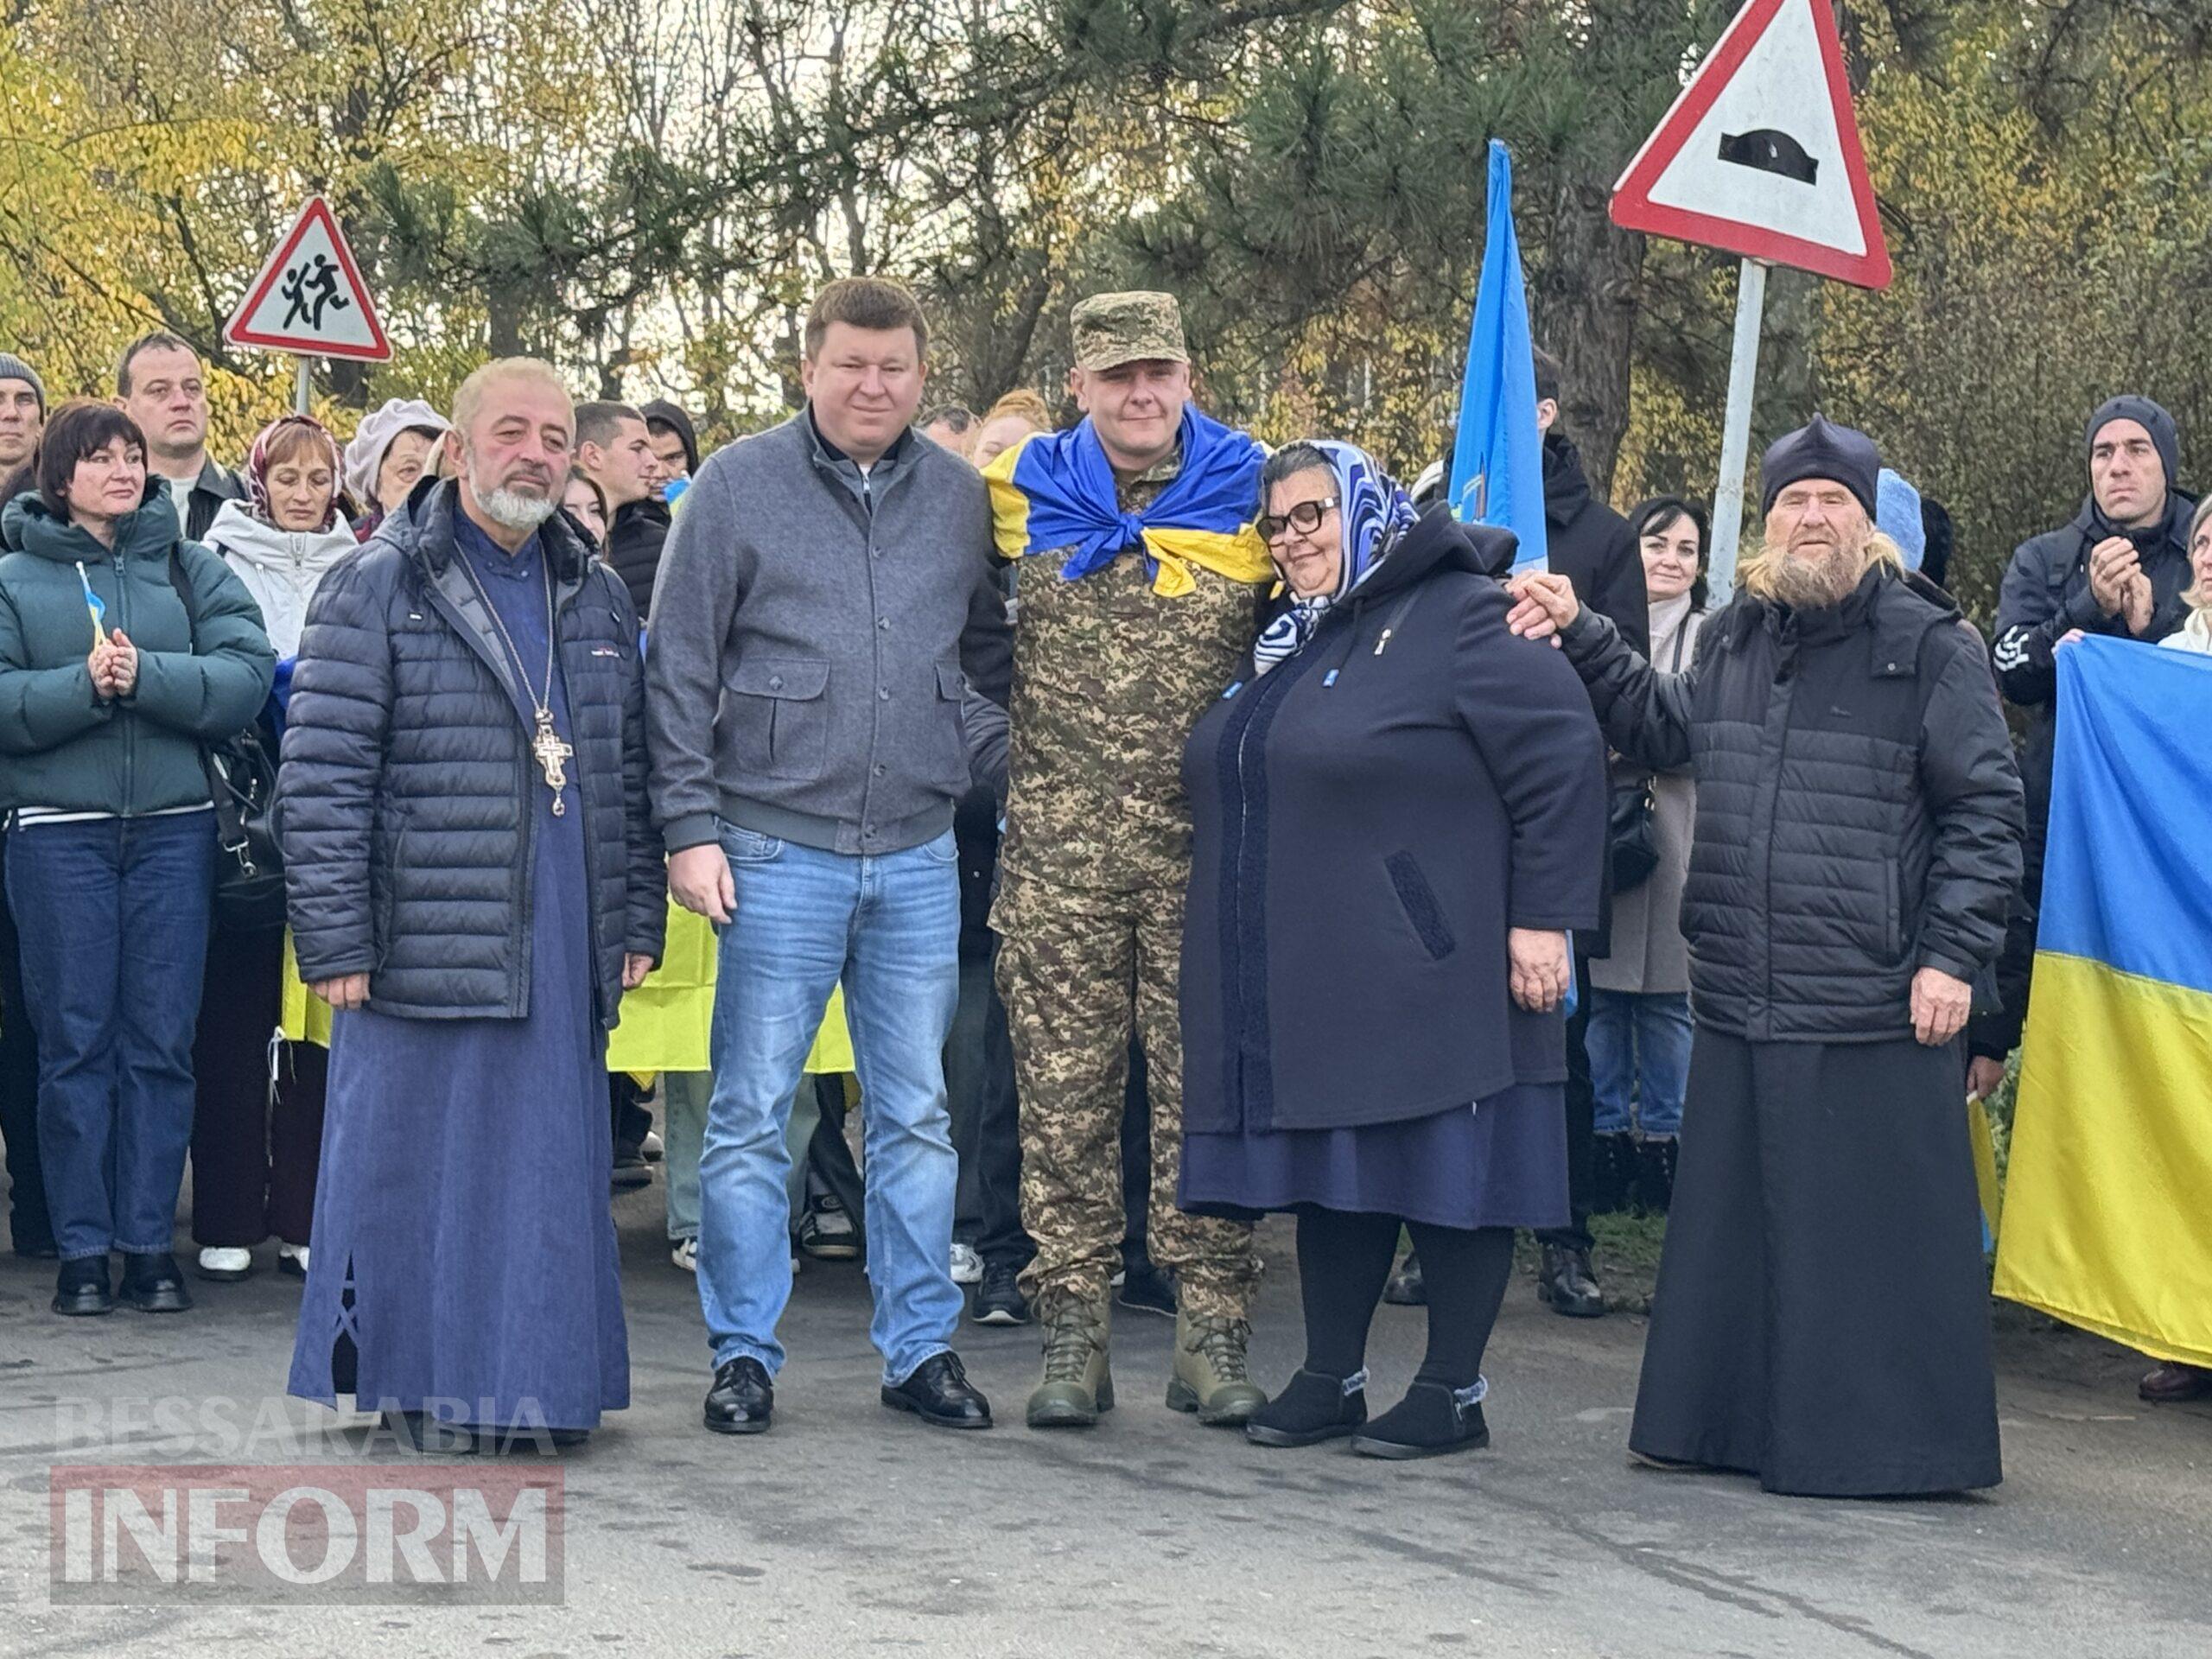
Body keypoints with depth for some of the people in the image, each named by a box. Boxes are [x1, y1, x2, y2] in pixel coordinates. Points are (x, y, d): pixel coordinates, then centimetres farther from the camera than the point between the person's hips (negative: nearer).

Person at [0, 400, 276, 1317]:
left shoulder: (192, 569, 9)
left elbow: (247, 675, -5)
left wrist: (144, 675, -17)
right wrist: (84, 685, -19)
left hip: (175, 828, 1)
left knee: (161, 1040, 3)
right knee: (75, 1042, 2)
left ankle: (150, 1242, 11)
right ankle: (81, 1249, 9)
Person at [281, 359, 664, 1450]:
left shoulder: (594, 595, 15)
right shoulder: (378, 589, -3)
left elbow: (629, 776, 19)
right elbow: (322, 776, -8)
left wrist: (636, 921, 12)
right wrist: (333, 941, -13)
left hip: (564, 949, 5)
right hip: (427, 941, -5)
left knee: (554, 1160, 8)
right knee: (418, 1159, -1)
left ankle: (532, 1382, 18)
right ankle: (420, 1391, 10)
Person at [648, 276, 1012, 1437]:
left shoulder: (960, 496, 8)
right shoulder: (737, 487, -2)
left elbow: (990, 647, 19)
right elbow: (679, 672, -2)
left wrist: (977, 753, 4)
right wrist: (690, 827, -7)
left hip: (919, 859, 3)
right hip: (777, 851, -3)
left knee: (916, 1114, 9)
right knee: (752, 1115, 2)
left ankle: (921, 1349, 18)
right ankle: (744, 1352, 13)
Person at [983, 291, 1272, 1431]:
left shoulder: (1251, 495, 5)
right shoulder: (1025, 494, 7)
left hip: (1204, 851, -1)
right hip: (1058, 847, 1)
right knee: (1064, 1089, 2)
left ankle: (1213, 1334, 8)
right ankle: (1070, 1334, 9)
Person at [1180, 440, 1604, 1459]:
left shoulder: (1461, 619, -7)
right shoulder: (1285, 646, 18)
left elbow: (1563, 761, -12)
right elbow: (1235, 788, 27)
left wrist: (1543, 916, -16)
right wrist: (1239, 945, 19)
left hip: (1431, 971, -8)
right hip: (1310, 979, 8)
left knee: (1450, 1174, -1)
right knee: (1331, 1179, 11)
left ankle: (1452, 1393, 6)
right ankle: (1329, 1381, 19)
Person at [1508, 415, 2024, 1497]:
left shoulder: (1930, 646, -3)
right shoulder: (1733, 639, 15)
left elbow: (1985, 810, -4)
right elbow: (1663, 727, 30)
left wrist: (1953, 955, -10)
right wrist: (1579, 635, 21)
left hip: (1874, 1008, -6)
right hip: (1742, 1002, 6)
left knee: (1876, 1234, -1)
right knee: (1735, 1224, 12)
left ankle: (1886, 1444, 9)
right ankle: (1732, 1419, 24)